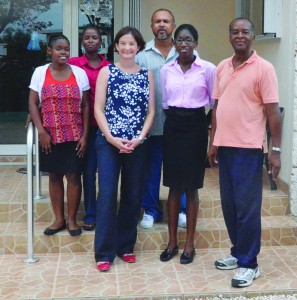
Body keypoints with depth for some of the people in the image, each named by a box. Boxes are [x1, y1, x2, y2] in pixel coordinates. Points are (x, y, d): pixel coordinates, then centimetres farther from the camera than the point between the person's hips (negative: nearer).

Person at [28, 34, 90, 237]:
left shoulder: (79, 73, 0)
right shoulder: (40, 72, 0)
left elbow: (86, 106, 2)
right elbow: (33, 104, 0)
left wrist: (85, 135, -3)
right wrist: (41, 131, -9)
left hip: (74, 135, -1)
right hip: (50, 136, 1)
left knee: (73, 176, 3)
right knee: (54, 176, 9)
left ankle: (72, 219, 17)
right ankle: (59, 219, 22)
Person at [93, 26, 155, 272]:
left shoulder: (147, 74, 8)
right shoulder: (106, 72, 3)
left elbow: (151, 110, 5)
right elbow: (98, 109, -2)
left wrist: (139, 138, -8)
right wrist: (112, 138, -12)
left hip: (137, 143, 2)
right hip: (108, 141, -2)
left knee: (133, 195, 8)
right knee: (107, 194, -7)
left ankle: (126, 246, 21)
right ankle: (104, 252, 1)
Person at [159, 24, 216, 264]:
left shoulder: (208, 69, -4)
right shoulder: (166, 70, 5)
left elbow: (215, 102, 1)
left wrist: (213, 131, 0)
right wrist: (173, 119, 8)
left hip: (196, 125, -3)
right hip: (172, 125, 3)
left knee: (191, 186, 3)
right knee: (174, 185, 7)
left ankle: (189, 243, 14)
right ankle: (172, 241, 18)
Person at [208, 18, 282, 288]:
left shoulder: (263, 68, -7)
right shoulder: (222, 67, 11)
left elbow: (273, 111, -9)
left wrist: (276, 150, -12)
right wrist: (213, 142, 13)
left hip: (248, 148, -6)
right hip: (225, 146, 6)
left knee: (247, 207, -1)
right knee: (229, 205, 12)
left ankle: (249, 264, 9)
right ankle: (238, 253, 27)